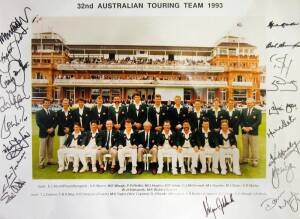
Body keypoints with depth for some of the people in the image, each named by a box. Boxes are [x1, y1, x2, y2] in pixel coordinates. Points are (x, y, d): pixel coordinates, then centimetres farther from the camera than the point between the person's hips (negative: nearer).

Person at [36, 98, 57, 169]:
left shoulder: (52, 112, 13)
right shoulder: (39, 113, 0)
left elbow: (55, 121, 8)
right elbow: (39, 123, -9)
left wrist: (52, 128, -10)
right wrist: (46, 130, -15)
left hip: (51, 133, 4)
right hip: (43, 133, -4)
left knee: (50, 148, 9)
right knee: (42, 149, -1)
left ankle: (50, 160, 18)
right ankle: (41, 163, 4)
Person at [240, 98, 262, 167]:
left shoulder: (258, 111, 1)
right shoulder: (243, 110, 13)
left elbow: (258, 121, -8)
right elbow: (241, 120, 9)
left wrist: (251, 128, -16)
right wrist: (243, 127, -7)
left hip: (253, 132, -4)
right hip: (244, 132, 4)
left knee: (254, 147, -1)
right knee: (245, 147, 9)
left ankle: (255, 161, 6)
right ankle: (245, 159, 18)